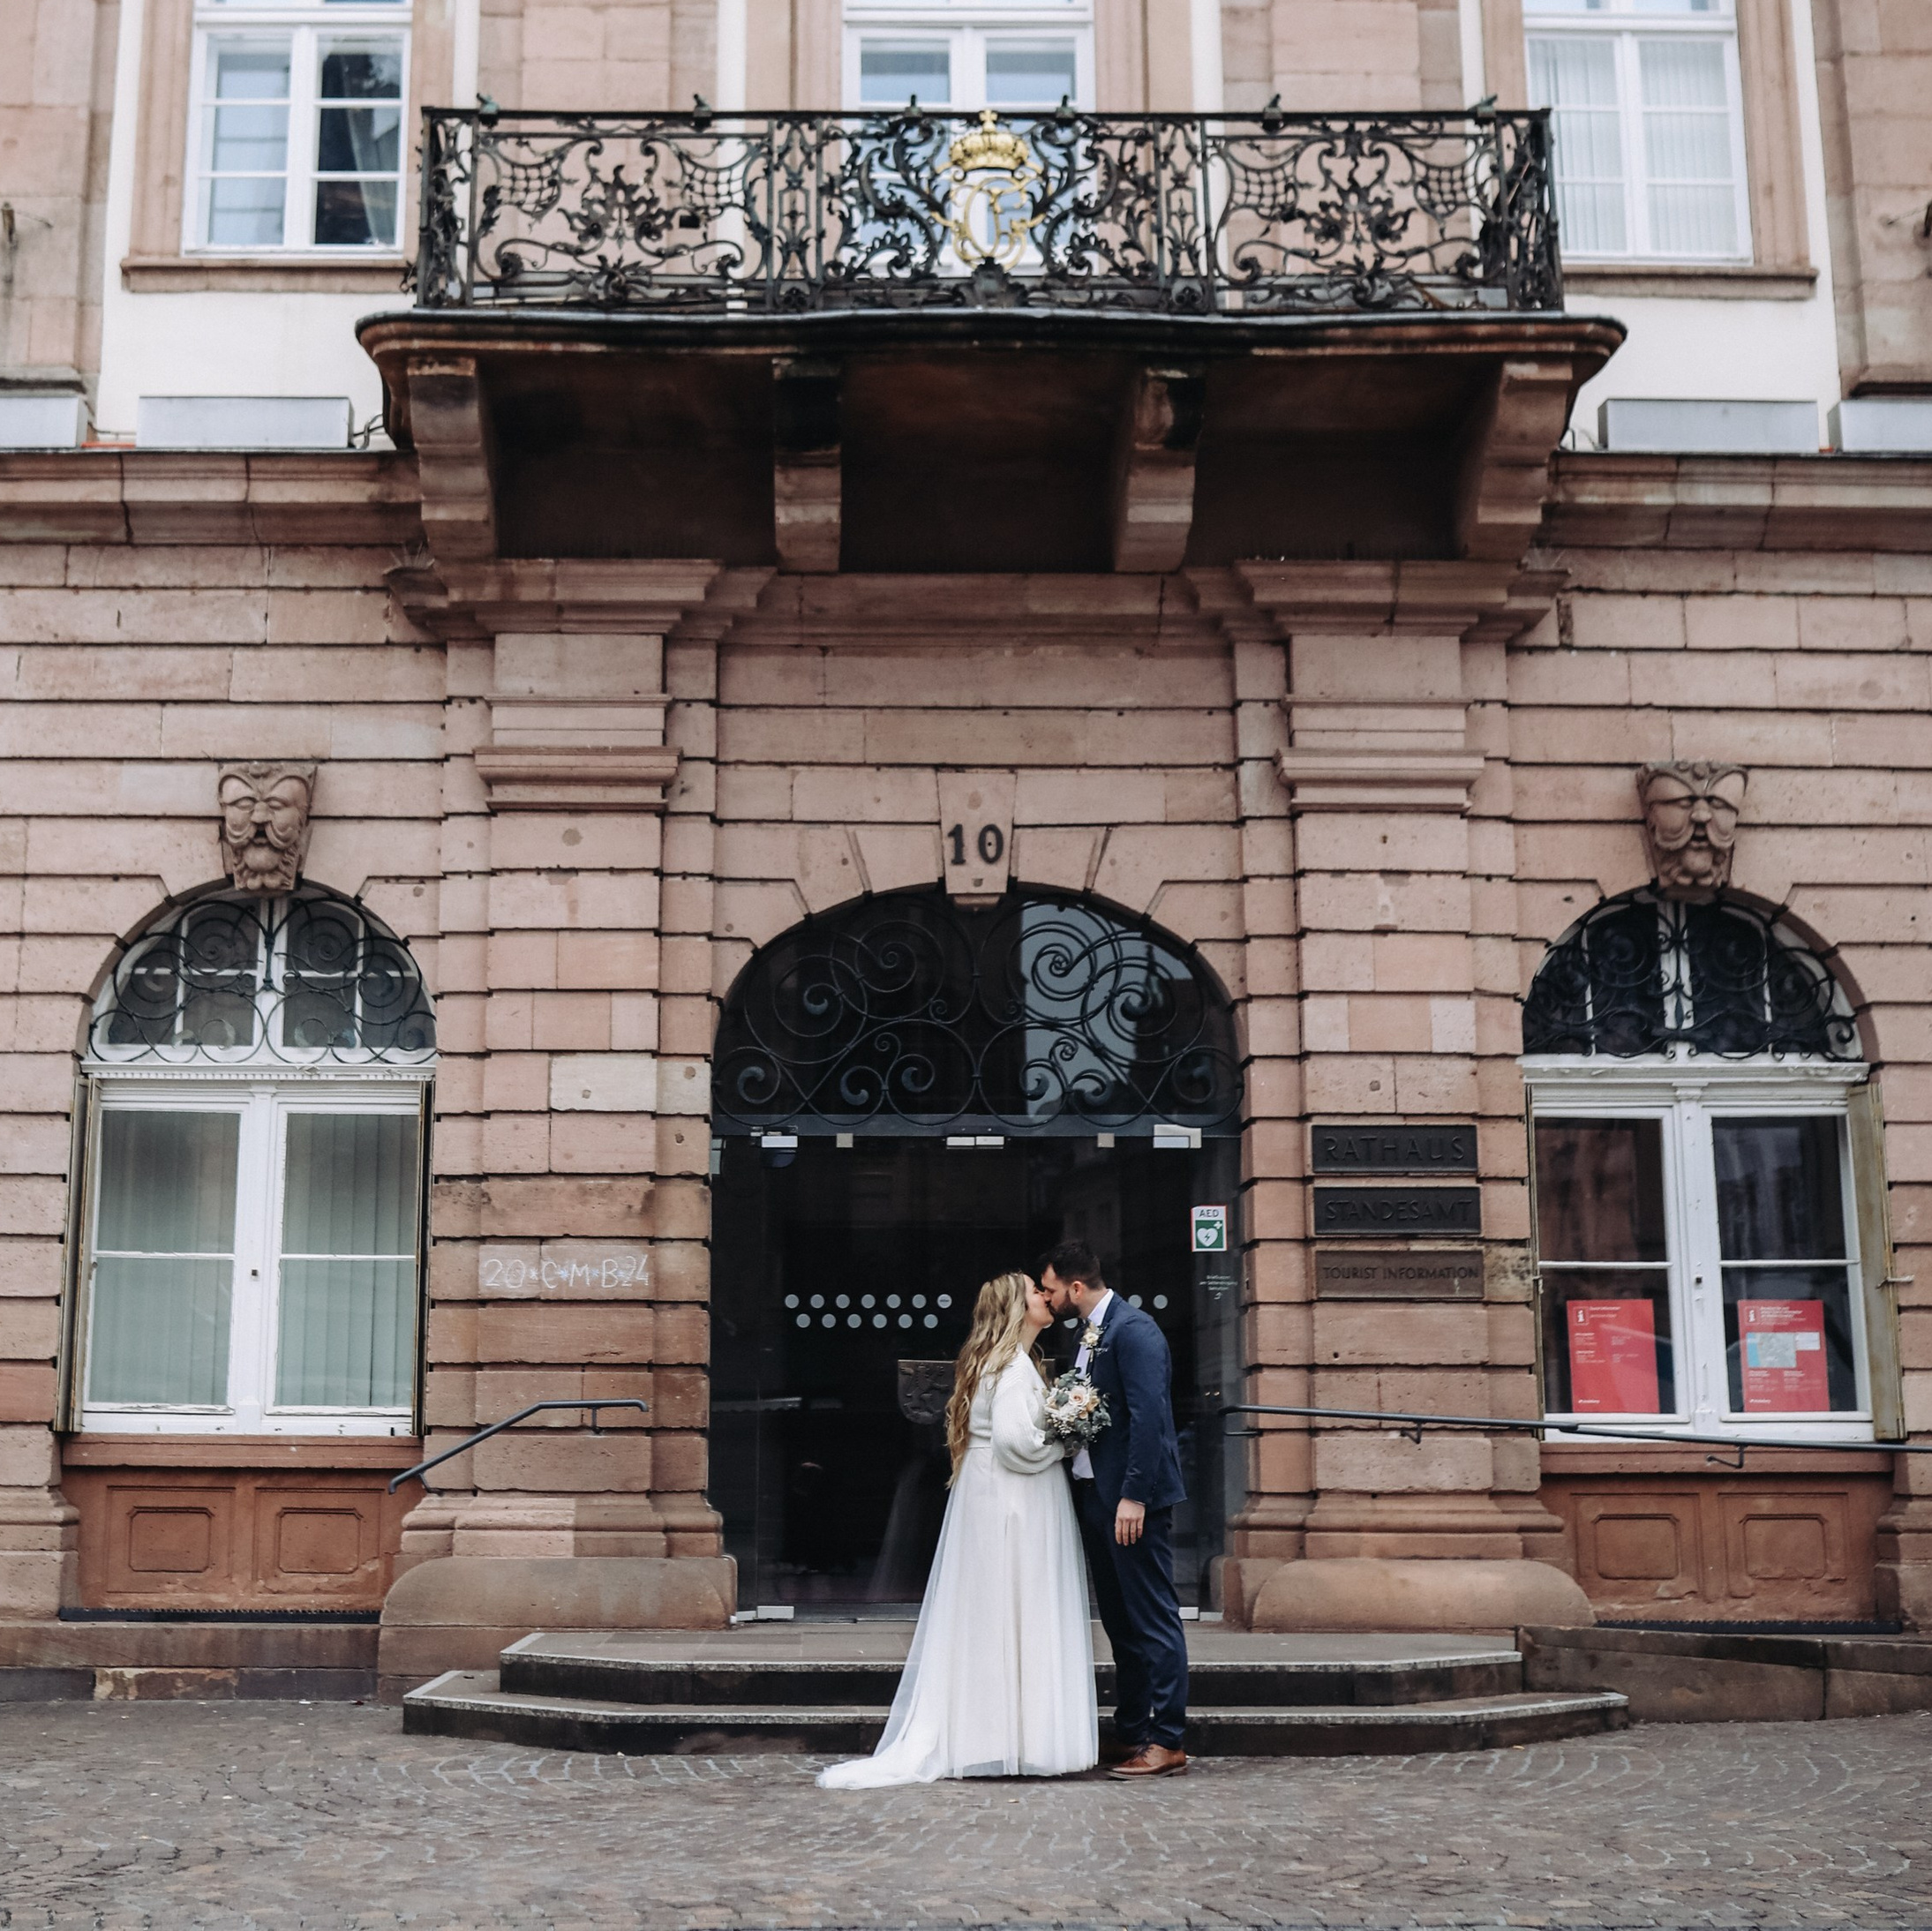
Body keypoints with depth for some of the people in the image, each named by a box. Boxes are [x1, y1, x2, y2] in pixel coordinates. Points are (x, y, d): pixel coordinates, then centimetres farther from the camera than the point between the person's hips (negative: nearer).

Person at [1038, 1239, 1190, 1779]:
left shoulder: (1133, 1329, -14)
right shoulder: (1090, 1334, 16)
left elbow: (1148, 1416, -21)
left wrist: (1134, 1496, -24)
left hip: (1132, 1498, -10)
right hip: (1095, 1493, 10)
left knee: (1153, 1620, -5)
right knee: (1120, 1621, 14)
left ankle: (1168, 1743, -1)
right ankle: (1130, 1734, 22)